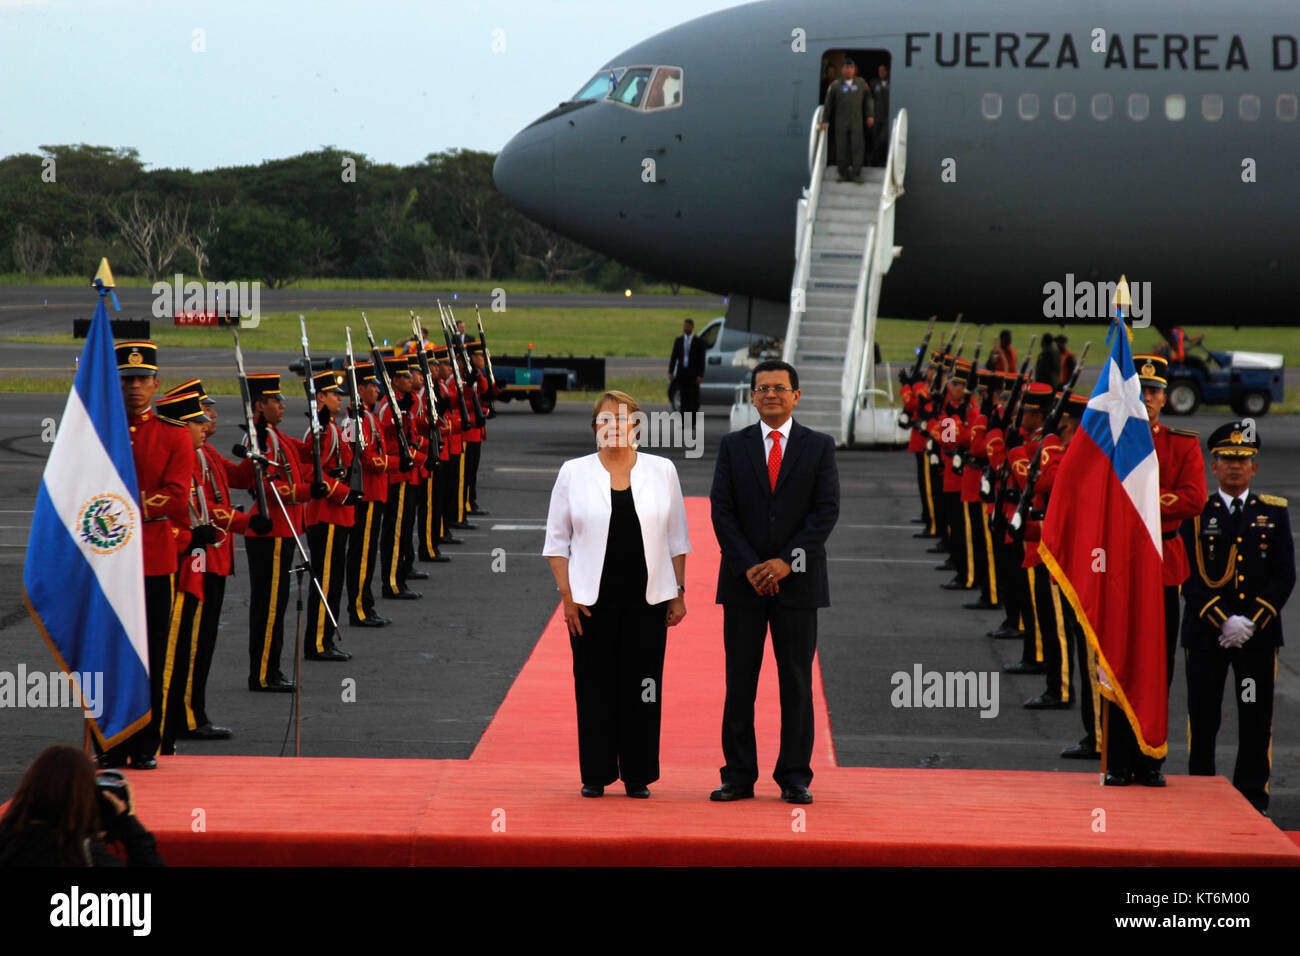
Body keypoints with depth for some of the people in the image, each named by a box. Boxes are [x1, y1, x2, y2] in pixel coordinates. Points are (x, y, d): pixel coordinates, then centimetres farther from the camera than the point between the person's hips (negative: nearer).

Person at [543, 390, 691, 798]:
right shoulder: (573, 473, 3)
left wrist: (678, 592, 5)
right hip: (592, 600, -1)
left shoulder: (662, 471, 6)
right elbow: (557, 539, 5)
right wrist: (567, 596, -3)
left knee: (642, 685, 2)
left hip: (647, 600, 1)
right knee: (594, 684, 1)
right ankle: (595, 775, 10)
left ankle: (638, 775, 10)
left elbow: (676, 538, 10)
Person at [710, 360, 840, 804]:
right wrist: (749, 567, -10)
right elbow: (721, 511, 1)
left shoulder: (819, 446, 5)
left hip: (797, 580, -1)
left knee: (797, 682, 1)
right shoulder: (733, 446, 7)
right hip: (743, 581, 1)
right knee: (739, 682, 1)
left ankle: (794, 778, 6)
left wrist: (787, 561, -13)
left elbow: (827, 511, -3)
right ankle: (738, 776, 6)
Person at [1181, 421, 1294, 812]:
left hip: (1259, 634, 1)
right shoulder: (1195, 512, 2)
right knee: (1203, 718, 3)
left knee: (1257, 720, 2)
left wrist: (1252, 621, -10)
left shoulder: (1274, 512, 6)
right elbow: (1188, 576, -5)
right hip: (1205, 633, -1)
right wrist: (1222, 620, -15)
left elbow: (1284, 576, 1)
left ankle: (1253, 796, 11)